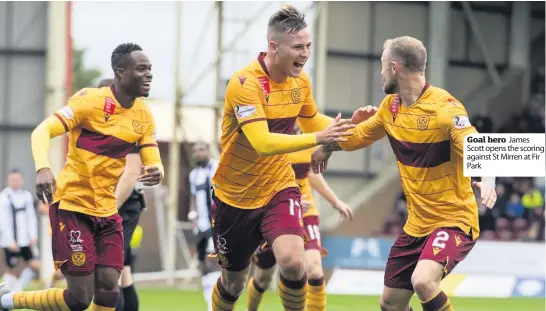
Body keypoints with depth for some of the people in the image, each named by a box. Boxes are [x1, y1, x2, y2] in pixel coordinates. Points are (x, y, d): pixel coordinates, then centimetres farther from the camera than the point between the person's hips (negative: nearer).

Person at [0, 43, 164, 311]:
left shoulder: (144, 116, 6)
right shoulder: (91, 100, -13)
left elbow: (153, 163, 6)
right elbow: (42, 132, -18)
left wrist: (155, 172, -20)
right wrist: (43, 168, -38)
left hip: (107, 211, 6)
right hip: (72, 205, -6)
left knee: (108, 288, -6)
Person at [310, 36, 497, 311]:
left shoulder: (445, 107, -19)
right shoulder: (391, 107, 5)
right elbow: (362, 134, 27)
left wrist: (487, 179, -51)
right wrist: (328, 146, 28)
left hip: (454, 221, -8)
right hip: (416, 224, 8)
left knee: (423, 281, -32)